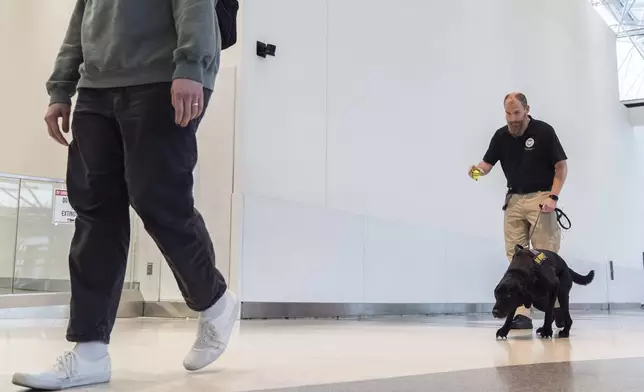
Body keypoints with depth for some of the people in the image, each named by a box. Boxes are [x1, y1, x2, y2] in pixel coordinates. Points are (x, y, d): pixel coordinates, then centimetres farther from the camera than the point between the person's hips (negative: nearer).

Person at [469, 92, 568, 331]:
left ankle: (558, 307, 11)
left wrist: (553, 196, -15)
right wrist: (478, 170, -20)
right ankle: (522, 314, -2)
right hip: (514, 200, 4)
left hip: (540, 198, -4)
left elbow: (561, 166, -5)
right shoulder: (500, 136, 5)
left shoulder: (544, 131, -7)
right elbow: (487, 164, 5)